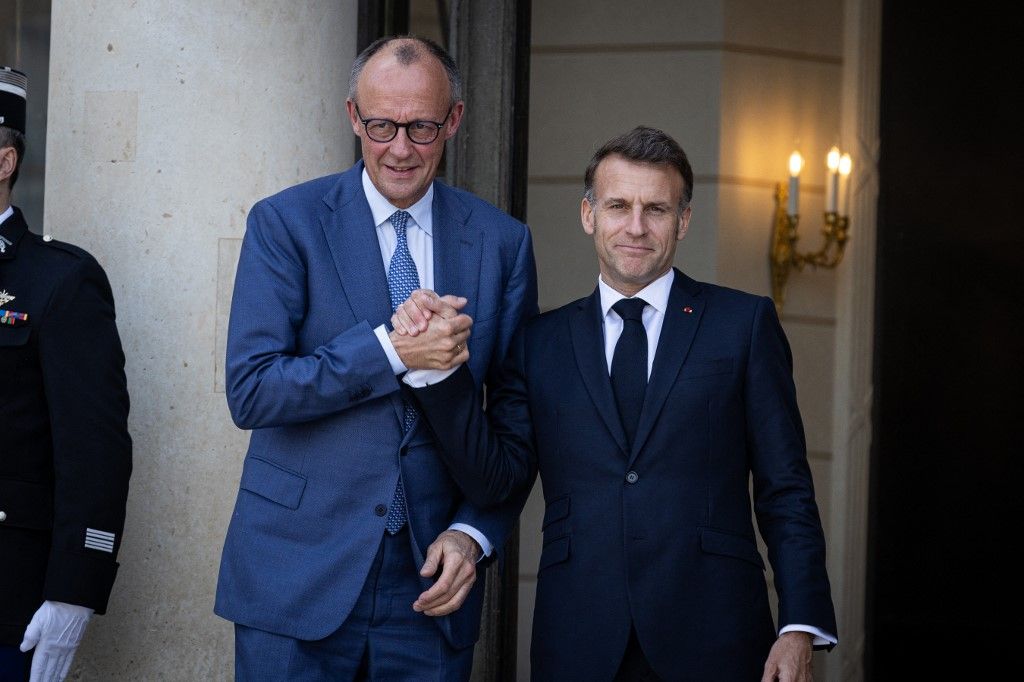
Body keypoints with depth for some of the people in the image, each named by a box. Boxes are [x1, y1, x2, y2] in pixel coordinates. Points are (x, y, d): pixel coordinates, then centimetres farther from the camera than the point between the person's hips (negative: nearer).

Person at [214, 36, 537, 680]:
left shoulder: (502, 241, 5)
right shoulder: (286, 222, -3)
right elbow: (250, 391, -11)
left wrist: (475, 534, -6)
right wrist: (389, 350, -20)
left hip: (432, 583, 2)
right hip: (298, 576, -2)